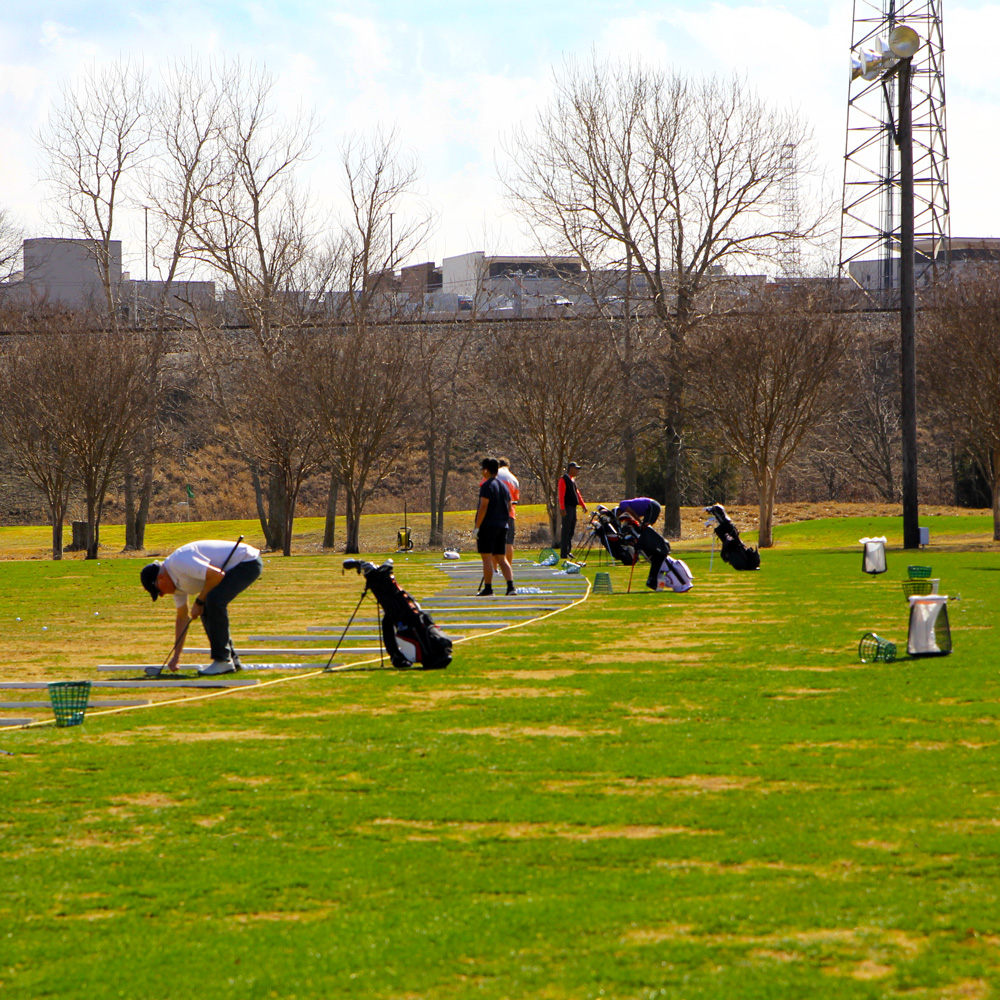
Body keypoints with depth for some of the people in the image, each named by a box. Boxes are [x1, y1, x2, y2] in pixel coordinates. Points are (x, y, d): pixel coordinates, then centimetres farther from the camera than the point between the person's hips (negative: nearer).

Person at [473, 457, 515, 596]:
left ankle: (488, 589, -4)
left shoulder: (486, 486, -11)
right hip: (502, 527, 7)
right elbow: (509, 507, 19)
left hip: (487, 526, -7)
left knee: (487, 558, -4)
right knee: (501, 558, 8)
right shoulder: (503, 486, 14)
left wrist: (477, 526, -16)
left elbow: (483, 507, -17)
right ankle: (511, 586, -4)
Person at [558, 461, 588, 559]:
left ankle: (568, 551, 18)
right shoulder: (564, 479, -9)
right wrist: (562, 508, -23)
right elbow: (561, 494, -16)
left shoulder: (573, 480, 19)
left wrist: (583, 505, 22)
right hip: (567, 507, -9)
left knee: (572, 531, 11)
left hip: (573, 507, 9)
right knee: (566, 531, -8)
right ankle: (564, 553, -8)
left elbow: (577, 493, 26)